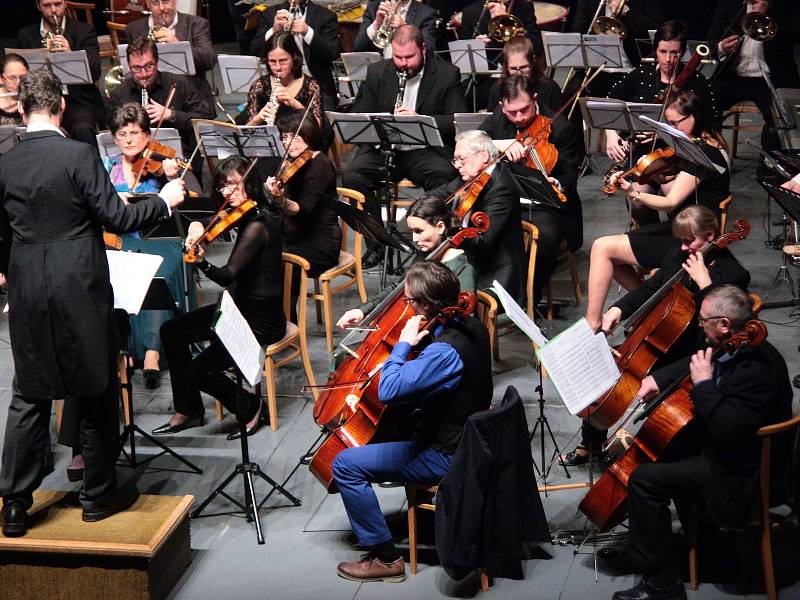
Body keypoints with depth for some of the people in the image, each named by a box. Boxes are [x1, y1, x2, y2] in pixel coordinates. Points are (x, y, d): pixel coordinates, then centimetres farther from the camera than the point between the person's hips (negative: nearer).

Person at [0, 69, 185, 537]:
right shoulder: (79, 155, -13)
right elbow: (116, 218, -14)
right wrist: (164, 201, 2)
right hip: (80, 291, -4)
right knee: (97, 392, 10)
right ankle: (100, 494, 20)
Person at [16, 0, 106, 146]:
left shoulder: (84, 31, 7)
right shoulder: (26, 35, 14)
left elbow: (95, 73, -5)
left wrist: (70, 54, -22)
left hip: (78, 100, -2)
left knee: (82, 128, -33)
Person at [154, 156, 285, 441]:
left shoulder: (257, 225, -23)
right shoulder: (245, 216, 5)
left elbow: (228, 276, -32)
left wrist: (202, 262, -48)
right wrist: (198, 228, 1)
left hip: (261, 320, -10)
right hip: (240, 309, 10)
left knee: (199, 371, -16)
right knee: (172, 331, 8)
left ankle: (252, 407, 9)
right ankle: (187, 411, 16)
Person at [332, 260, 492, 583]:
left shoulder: (446, 351, -31)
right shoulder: (471, 326, -2)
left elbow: (388, 391, -34)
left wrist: (403, 344, -22)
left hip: (447, 456, -10)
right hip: (465, 434, 10)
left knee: (346, 465, -9)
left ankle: (385, 557, -2)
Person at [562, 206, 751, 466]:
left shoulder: (733, 274, -16)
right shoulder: (677, 254, 4)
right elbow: (650, 288, 17)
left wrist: (704, 282, -31)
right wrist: (619, 309, 0)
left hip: (692, 356, -7)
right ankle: (590, 443, 17)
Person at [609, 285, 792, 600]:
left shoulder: (757, 370, -31)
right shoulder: (742, 348, 0)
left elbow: (727, 430, -37)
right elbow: (695, 363, 19)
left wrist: (703, 384, -27)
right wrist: (658, 379, 5)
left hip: (742, 471, -11)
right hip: (722, 445, 11)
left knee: (645, 479, -17)